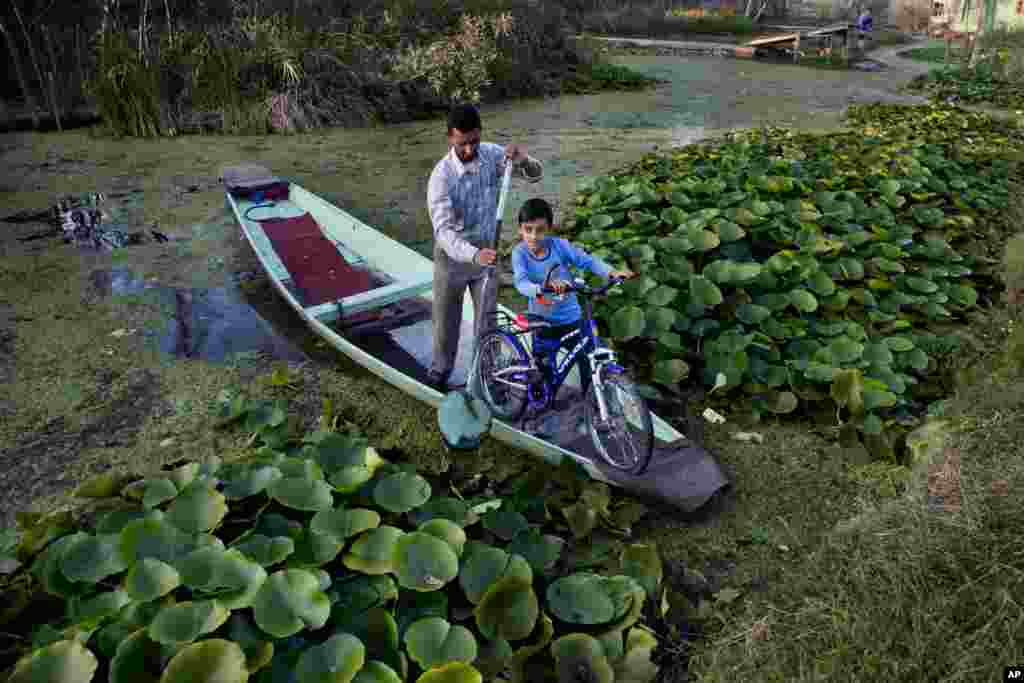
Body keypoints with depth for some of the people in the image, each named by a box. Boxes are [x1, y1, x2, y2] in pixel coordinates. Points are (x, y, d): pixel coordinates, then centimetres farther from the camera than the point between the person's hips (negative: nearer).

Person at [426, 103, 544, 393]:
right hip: (453, 254, -3)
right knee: (446, 319, 14)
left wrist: (524, 160, -33)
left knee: (487, 319, 12)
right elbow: (443, 230, -36)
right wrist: (473, 254, -53)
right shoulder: (442, 176, -26)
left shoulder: (492, 154, -12)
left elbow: (536, 175, -8)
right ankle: (439, 373, 36)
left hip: (487, 250, 3)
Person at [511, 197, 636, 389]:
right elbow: (521, 282, -29)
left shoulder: (559, 245, -12)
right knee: (543, 372, 9)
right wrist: (541, 289, -51)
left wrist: (612, 273, -27)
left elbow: (588, 260, -10)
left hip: (571, 319, 1)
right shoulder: (520, 253, -14)